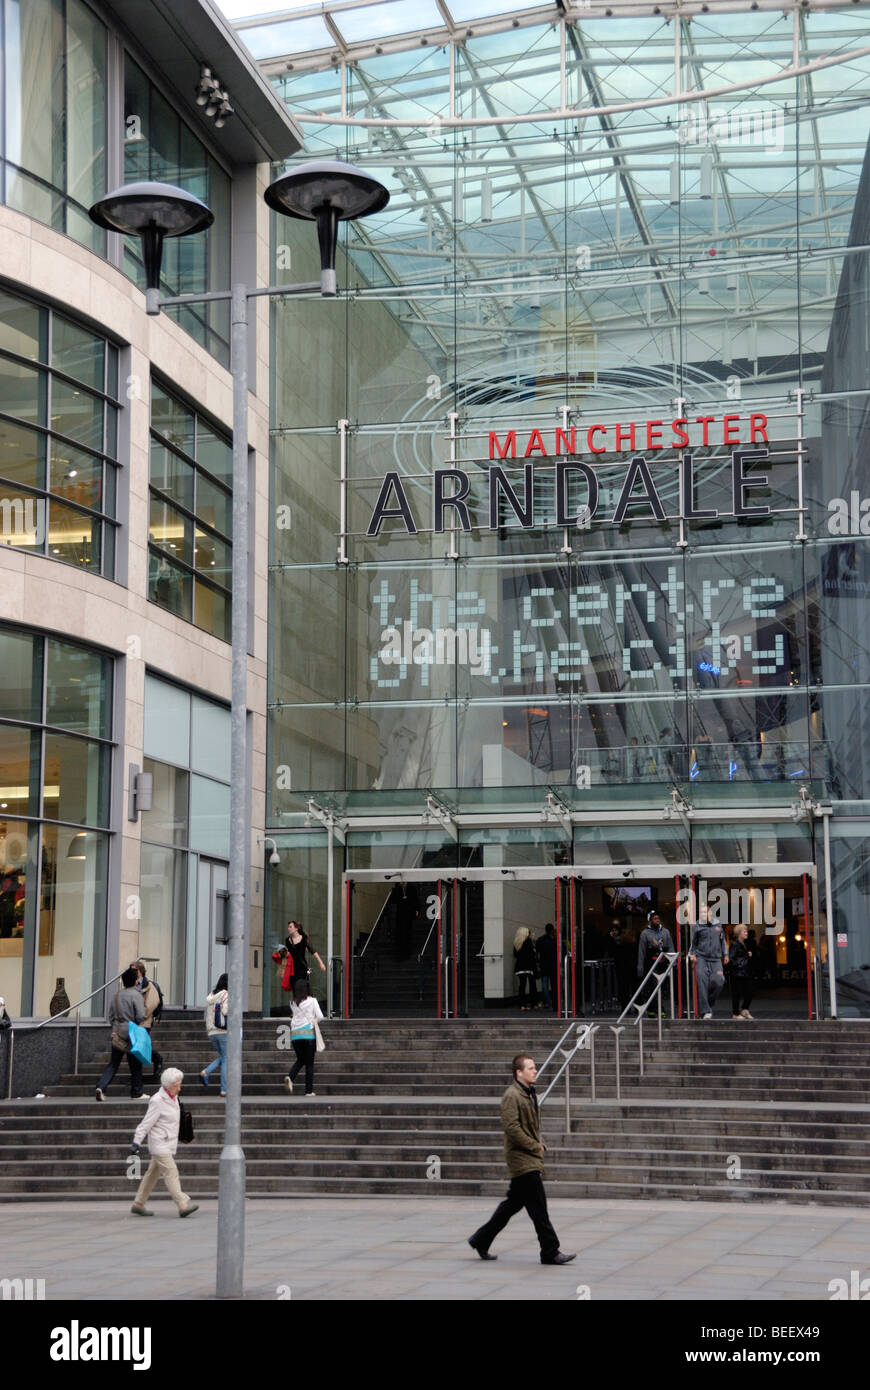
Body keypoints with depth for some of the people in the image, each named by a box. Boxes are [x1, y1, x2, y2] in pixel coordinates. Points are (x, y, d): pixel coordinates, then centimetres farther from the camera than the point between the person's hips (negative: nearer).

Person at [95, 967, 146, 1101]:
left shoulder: (117, 995, 9)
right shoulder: (135, 995, -10)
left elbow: (111, 1014, 12)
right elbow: (140, 1016, -16)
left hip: (117, 1033, 5)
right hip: (131, 1034, -5)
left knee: (113, 1063, 8)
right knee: (135, 1064, 7)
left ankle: (101, 1086, -10)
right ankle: (136, 1093, 14)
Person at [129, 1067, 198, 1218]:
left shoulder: (173, 1097, 8)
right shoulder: (157, 1101, -17)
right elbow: (146, 1123, -16)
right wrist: (136, 1142, -15)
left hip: (169, 1143, 9)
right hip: (160, 1144, -9)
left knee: (153, 1174, 13)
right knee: (171, 1174, -13)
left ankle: (138, 1204, 20)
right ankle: (183, 1205, -18)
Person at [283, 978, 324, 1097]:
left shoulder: (293, 1003, 7)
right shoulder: (312, 1001, -2)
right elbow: (320, 1016, -1)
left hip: (295, 1033, 3)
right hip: (309, 1033, -3)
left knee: (300, 1060, 17)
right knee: (309, 1063, 4)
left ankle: (290, 1078, -11)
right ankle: (309, 1090, 3)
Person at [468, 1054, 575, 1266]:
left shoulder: (529, 1094, 16)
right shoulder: (512, 1095, -14)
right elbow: (511, 1127, -21)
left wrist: (539, 1146, 10)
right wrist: (535, 1147, -15)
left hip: (531, 1160, 10)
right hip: (522, 1160, -10)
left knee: (513, 1203, 15)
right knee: (538, 1208, -6)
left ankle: (481, 1240, 24)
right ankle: (550, 1252, -1)